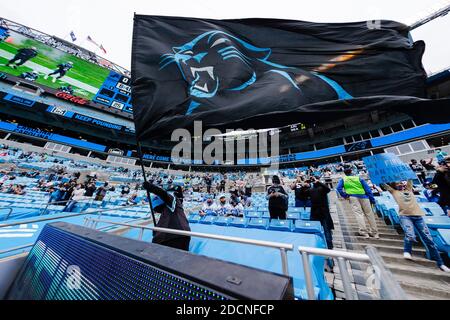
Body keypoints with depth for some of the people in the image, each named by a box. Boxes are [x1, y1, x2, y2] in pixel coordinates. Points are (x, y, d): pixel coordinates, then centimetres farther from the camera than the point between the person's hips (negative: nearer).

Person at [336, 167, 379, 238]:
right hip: (363, 196, 2)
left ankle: (364, 232, -8)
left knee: (358, 213, -2)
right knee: (369, 214, 12)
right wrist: (372, 199, 11)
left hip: (352, 197, -2)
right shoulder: (359, 178, 9)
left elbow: (338, 188, -6)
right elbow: (367, 189, 7)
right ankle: (374, 232, 23)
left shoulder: (343, 179, 7)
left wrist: (345, 196, 0)